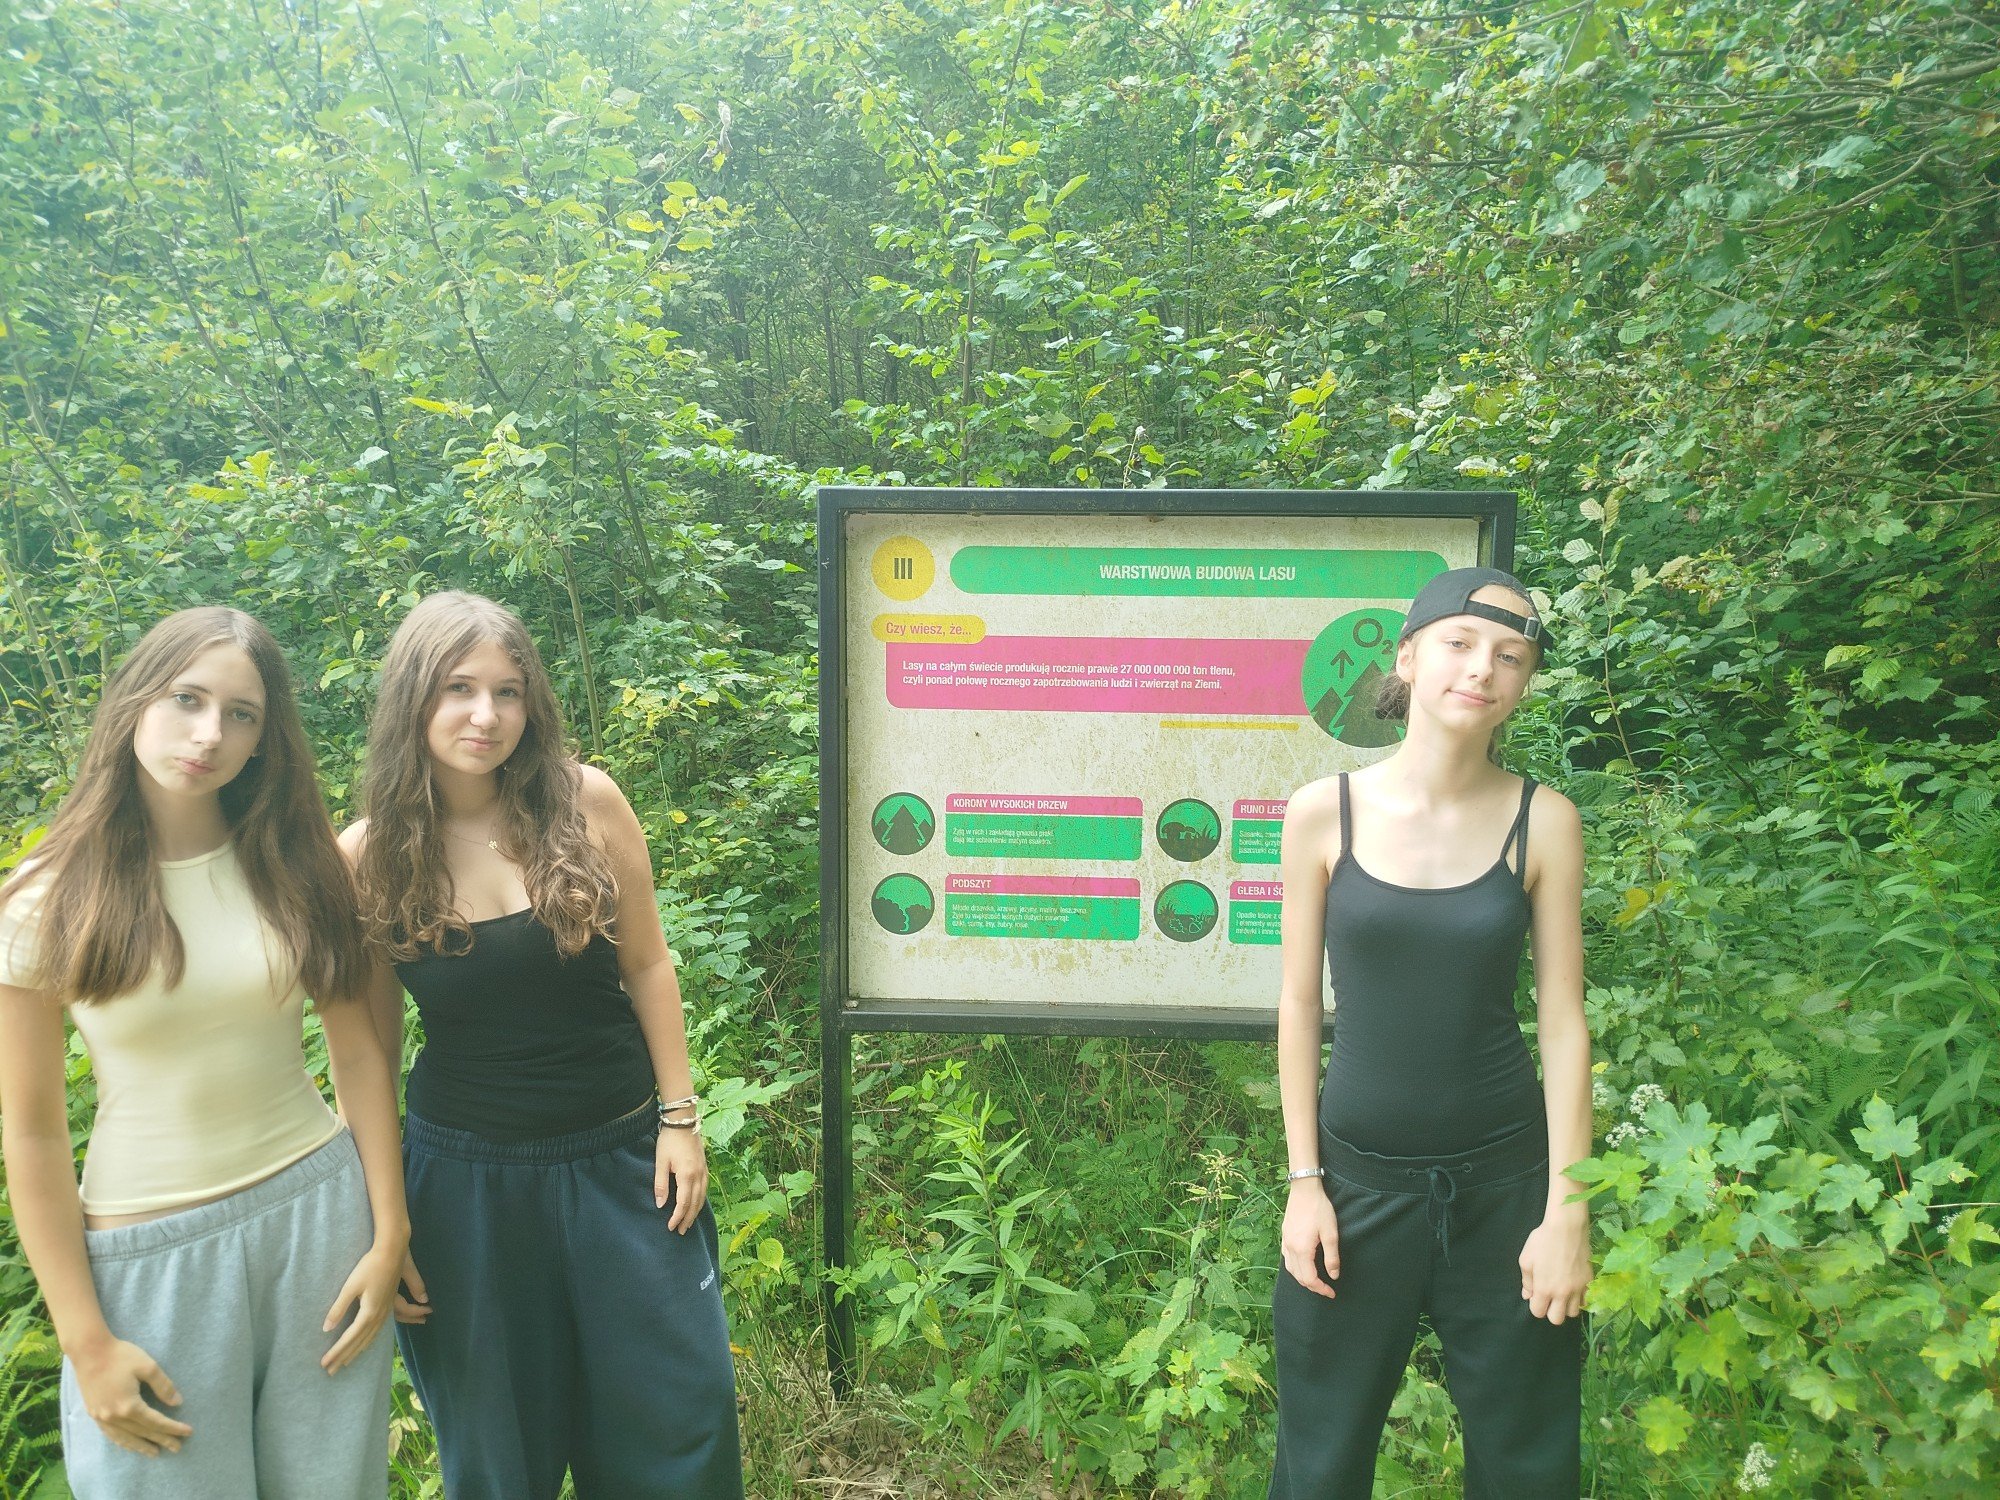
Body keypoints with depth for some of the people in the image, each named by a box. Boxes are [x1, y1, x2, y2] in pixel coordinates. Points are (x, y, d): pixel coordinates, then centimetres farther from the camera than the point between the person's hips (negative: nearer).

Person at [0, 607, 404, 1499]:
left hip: (318, 1210, 2)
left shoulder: (296, 871, -2)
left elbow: (358, 1053, 0)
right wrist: (85, 1343, -5)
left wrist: (389, 1234, -3)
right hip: (153, 1250, -2)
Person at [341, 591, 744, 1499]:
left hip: (622, 1157, 0)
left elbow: (646, 965, -1)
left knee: (678, 1423, 10)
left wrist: (679, 1117, -2)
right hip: (467, 1178, 0)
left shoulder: (585, 802, -9)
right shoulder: (367, 856, -7)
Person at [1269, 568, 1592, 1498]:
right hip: (1358, 1178, 0)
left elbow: (1562, 1018, -2)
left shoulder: (1542, 822, -5)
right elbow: (1299, 1002, -1)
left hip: (1503, 1184, 1)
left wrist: (1567, 1209, -4)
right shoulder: (1324, 812, -6)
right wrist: (1303, 1180, -2)